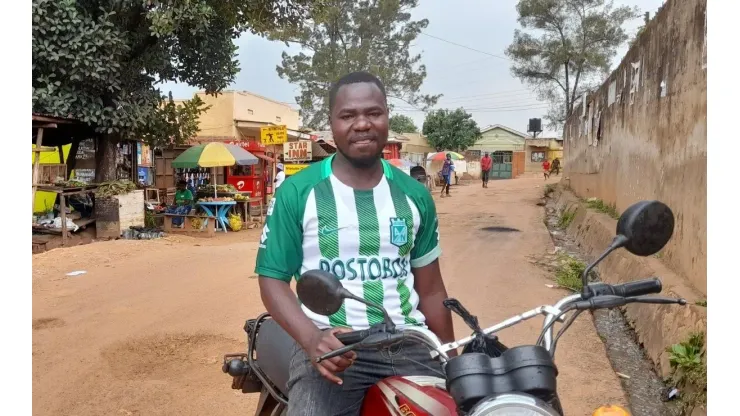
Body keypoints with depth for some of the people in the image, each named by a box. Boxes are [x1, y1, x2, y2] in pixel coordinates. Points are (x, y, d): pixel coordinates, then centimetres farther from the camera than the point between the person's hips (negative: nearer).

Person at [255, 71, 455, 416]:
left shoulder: (414, 195, 9)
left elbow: (430, 287, 14)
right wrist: (312, 339, -19)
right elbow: (273, 278, -2)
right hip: (333, 345, -3)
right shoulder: (298, 192, -1)